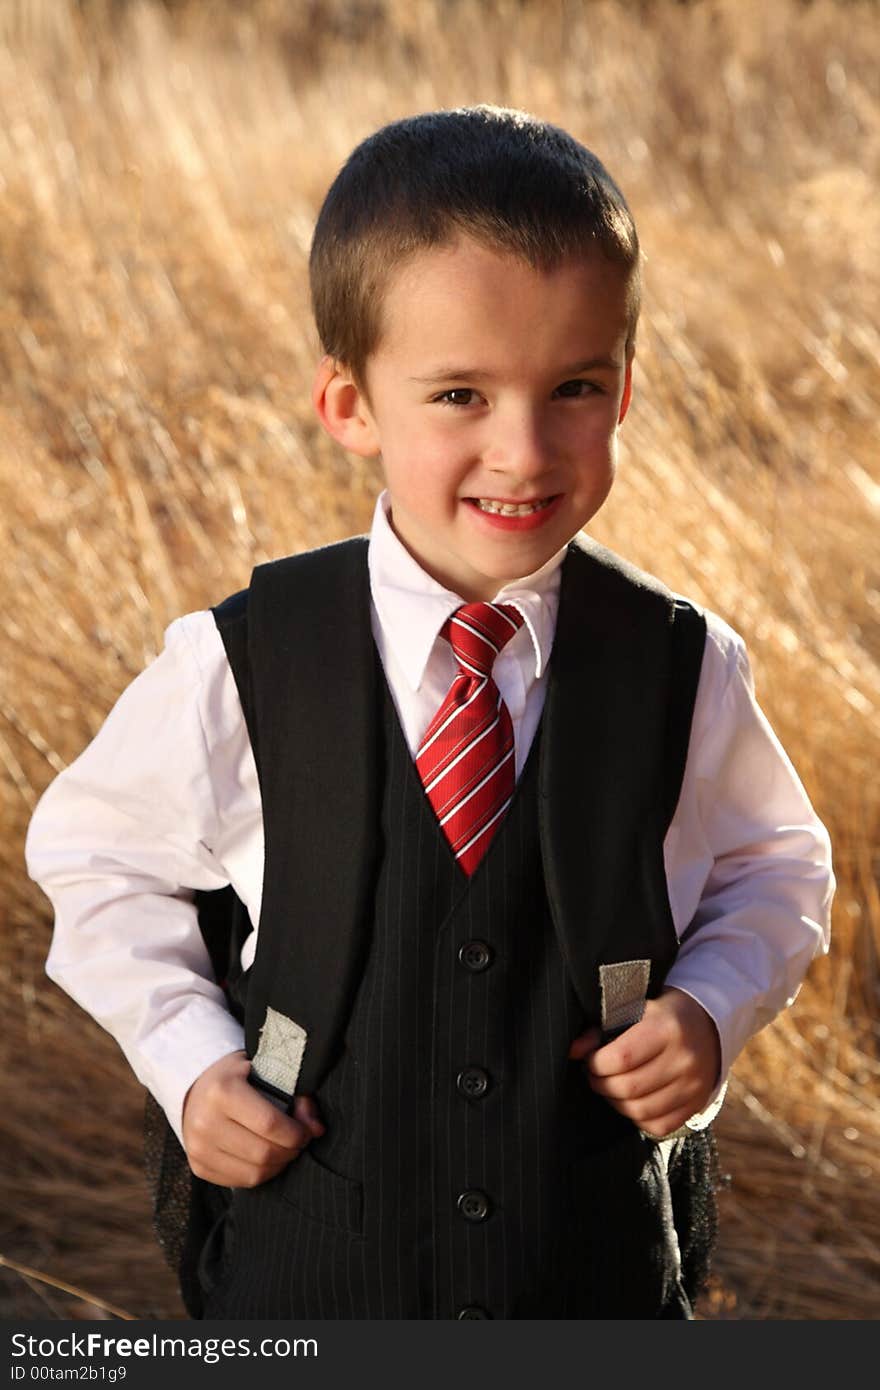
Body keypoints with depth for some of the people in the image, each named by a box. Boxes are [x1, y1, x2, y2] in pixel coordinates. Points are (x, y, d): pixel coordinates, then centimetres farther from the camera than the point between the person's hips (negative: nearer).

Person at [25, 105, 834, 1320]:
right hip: (309, 1263, -1)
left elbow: (776, 869, 9)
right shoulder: (244, 664, -12)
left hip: (605, 1268, 1)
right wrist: (188, 1056, -6)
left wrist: (711, 1009, -9)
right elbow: (95, 849, 5)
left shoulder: (682, 668, -8)